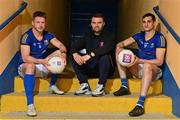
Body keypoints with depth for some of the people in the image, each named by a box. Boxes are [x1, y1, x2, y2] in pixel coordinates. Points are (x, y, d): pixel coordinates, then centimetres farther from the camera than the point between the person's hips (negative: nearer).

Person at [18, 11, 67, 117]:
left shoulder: (47, 35, -1)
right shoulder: (27, 36, -18)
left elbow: (61, 46, -9)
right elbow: (25, 58, -28)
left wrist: (63, 53, -33)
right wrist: (43, 61, -40)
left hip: (42, 68, 5)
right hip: (25, 67, -5)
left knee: (58, 53, -13)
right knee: (30, 65, -41)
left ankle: (53, 86, -6)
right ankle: (30, 105, -46)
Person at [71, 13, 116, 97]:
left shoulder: (109, 36, -4)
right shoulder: (87, 36, 10)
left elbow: (106, 49, -26)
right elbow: (74, 46, -2)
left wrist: (89, 55, -36)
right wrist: (75, 54, -26)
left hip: (107, 70, -4)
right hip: (90, 69, 4)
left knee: (105, 57, -33)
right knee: (74, 57, -13)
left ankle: (101, 87, -28)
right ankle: (84, 86, -17)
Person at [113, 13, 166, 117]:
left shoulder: (159, 38, -11)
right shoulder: (139, 36, 5)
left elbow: (160, 61, -18)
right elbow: (121, 44, -1)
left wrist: (139, 60, -29)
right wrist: (119, 47, -27)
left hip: (155, 71, -6)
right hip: (139, 69, 6)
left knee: (147, 65, -41)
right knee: (120, 51, -5)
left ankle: (140, 104, -49)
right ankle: (124, 87, -14)